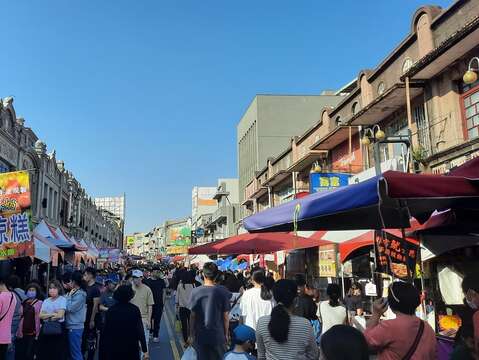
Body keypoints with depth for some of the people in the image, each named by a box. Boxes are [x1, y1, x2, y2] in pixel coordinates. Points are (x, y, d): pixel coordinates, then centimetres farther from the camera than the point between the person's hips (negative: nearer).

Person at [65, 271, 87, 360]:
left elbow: (69, 308, -19)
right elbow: (69, 307, 10)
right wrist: (69, 295, 1)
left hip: (75, 327, -10)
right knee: (72, 352, 17)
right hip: (72, 326, 10)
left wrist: (69, 296, -11)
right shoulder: (75, 293, 12)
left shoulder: (80, 294, -16)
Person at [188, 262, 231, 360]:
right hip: (218, 335, 0)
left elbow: (193, 315, -6)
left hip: (200, 336, 1)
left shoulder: (195, 291, -9)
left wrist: (191, 335, 4)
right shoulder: (222, 292, -9)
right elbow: (225, 316, -5)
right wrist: (226, 334, 8)